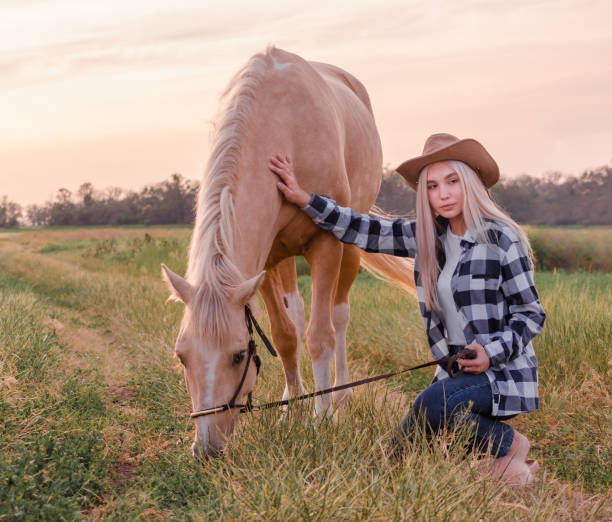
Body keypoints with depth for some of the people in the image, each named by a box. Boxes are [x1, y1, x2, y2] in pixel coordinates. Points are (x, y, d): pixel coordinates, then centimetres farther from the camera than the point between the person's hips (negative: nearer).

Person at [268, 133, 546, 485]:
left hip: (504, 371, -7)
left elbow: (531, 313, -9)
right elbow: (365, 232, 7)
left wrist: (491, 352, -23)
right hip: (457, 370, 7)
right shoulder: (427, 237, 5)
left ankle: (509, 444, -7)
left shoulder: (501, 238, -12)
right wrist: (304, 199, 0)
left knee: (431, 404, -32)